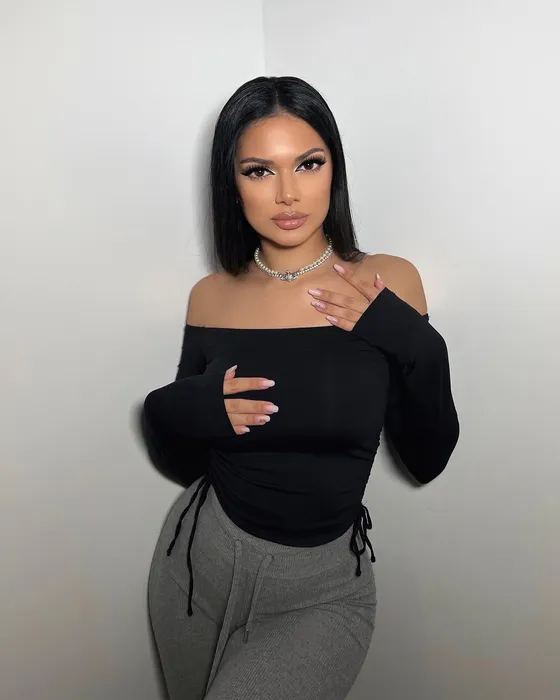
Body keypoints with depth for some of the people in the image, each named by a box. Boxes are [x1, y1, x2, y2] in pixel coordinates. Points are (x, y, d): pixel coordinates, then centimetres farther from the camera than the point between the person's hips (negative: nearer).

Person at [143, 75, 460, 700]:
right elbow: (184, 463, 4)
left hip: (325, 589, -2)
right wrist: (173, 412, -17)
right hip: (201, 563, 3)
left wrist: (417, 348, -20)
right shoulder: (211, 297, -5)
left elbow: (426, 461, -7)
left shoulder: (390, 284, -10)